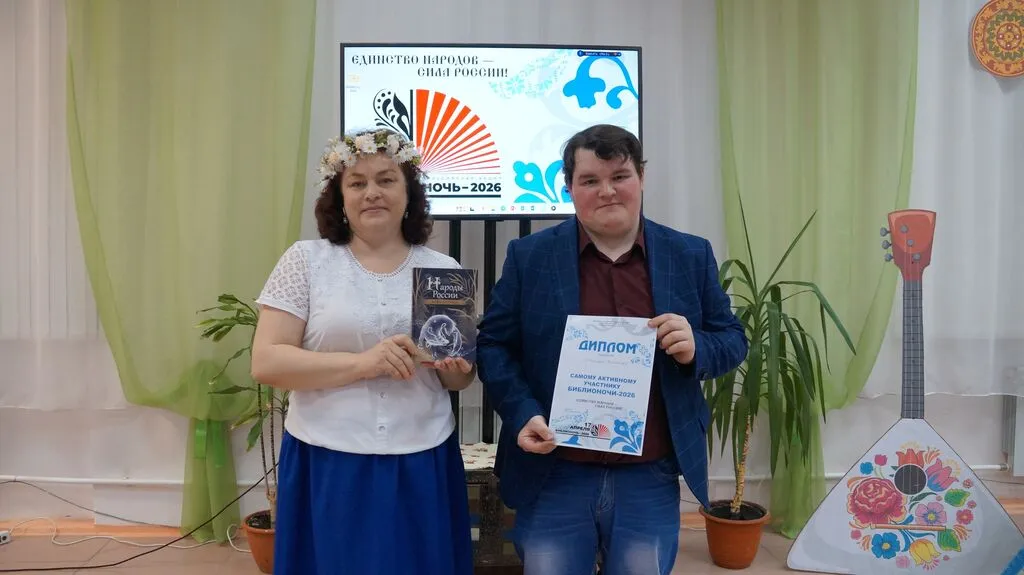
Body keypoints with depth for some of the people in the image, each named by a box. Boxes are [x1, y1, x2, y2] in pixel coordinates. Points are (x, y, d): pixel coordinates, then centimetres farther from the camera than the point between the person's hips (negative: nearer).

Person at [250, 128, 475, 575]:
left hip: (422, 466, 2)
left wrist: (455, 368, -12)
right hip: (328, 465, -2)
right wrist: (361, 363, -19)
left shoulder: (444, 270, 4)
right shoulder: (306, 260, -2)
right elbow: (266, 362, -8)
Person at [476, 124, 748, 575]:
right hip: (554, 477, -1)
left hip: (651, 479, 2)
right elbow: (492, 344, 2)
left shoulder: (691, 256, 3)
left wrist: (696, 348, -14)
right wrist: (523, 415, -14)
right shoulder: (529, 256, -1)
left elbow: (731, 340, 9)